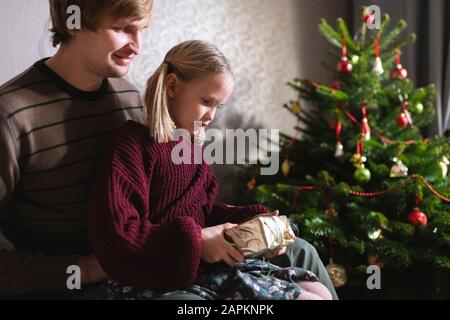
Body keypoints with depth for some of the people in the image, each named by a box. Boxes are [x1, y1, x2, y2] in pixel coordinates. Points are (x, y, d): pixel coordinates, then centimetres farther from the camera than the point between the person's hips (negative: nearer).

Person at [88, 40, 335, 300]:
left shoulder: (189, 144, 13)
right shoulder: (134, 144, -14)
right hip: (160, 280, -9)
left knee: (318, 292, 3)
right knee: (306, 296, -15)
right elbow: (115, 233, -23)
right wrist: (195, 240, -22)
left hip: (205, 265, 9)